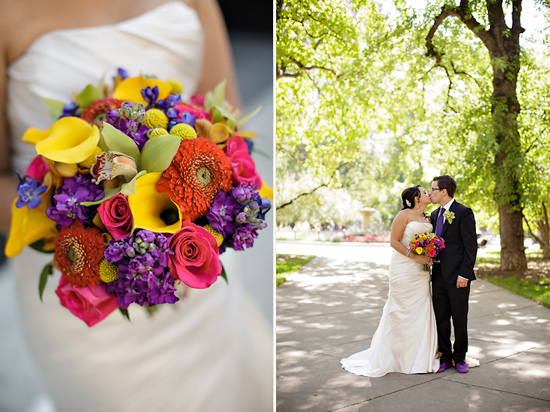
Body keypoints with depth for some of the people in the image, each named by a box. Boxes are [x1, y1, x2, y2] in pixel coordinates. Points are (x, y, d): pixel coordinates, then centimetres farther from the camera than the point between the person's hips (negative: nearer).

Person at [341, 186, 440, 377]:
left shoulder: (427, 219, 16)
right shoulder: (404, 215, -5)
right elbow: (394, 241, -10)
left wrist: (429, 257, 3)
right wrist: (414, 256, -18)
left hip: (421, 272, 7)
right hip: (403, 270, -7)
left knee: (420, 311, 5)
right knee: (401, 312, -2)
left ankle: (420, 358, 15)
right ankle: (396, 357, 10)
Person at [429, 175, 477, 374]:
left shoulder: (464, 213, -8)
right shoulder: (435, 214, 14)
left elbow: (471, 246, -12)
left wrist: (464, 274, -16)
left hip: (457, 275, -6)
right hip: (438, 275, 7)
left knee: (460, 319, 5)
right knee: (440, 319, 9)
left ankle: (460, 357, 21)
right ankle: (445, 357, 21)